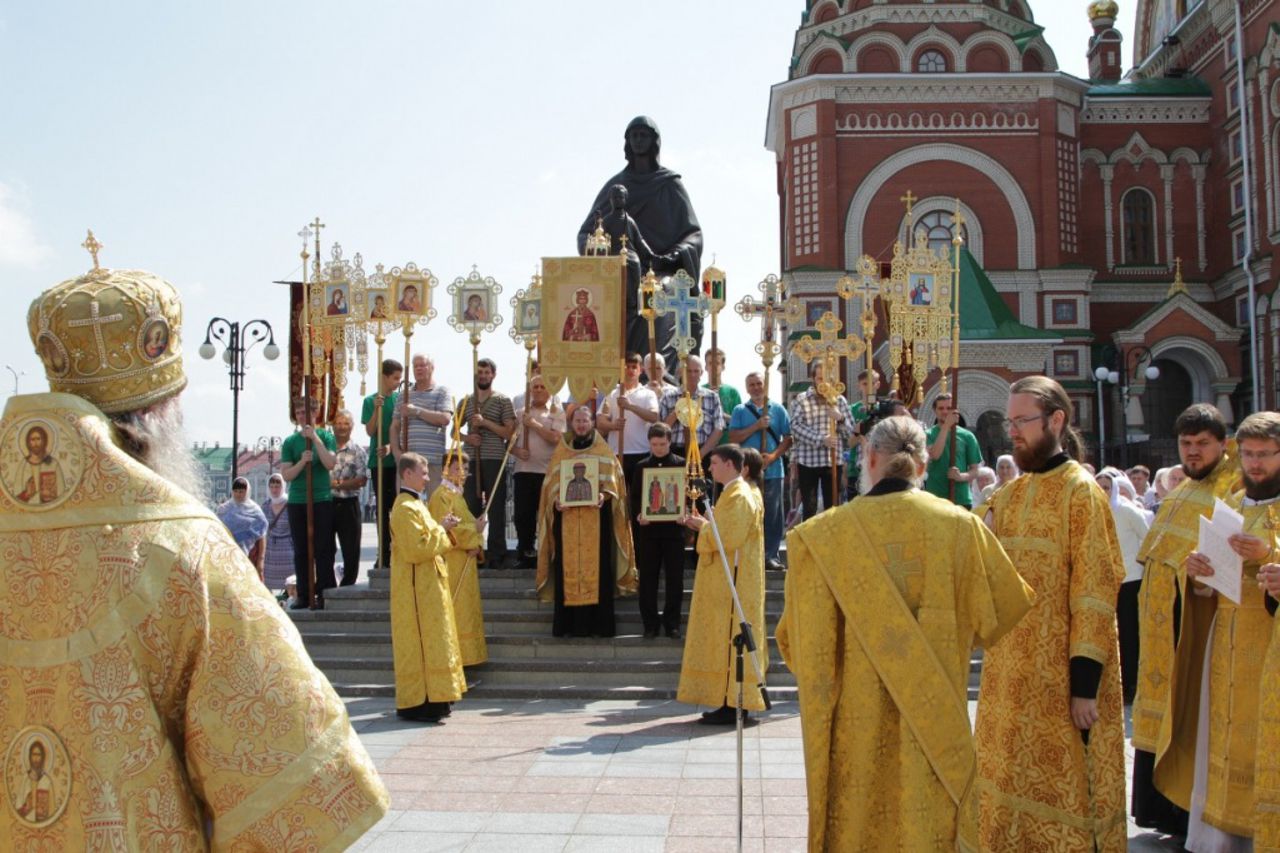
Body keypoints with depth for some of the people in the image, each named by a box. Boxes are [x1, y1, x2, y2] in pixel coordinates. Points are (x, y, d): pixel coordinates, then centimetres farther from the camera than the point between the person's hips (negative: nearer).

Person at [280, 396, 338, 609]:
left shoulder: (326, 437, 3)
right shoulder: (290, 442, 7)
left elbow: (330, 464, -11)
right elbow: (286, 475, 1)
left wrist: (315, 438, -15)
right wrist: (302, 461, -16)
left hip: (322, 500, -2)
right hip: (297, 502, 2)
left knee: (324, 550, -3)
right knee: (301, 551, 5)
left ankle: (324, 594, 1)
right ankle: (303, 595, 11)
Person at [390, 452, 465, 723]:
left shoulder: (415, 505, 16)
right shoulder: (406, 508, -16)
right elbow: (416, 549, -23)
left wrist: (442, 529, 7)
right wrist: (441, 529, -14)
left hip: (427, 586, 10)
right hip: (417, 586, -10)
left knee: (429, 640, 12)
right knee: (419, 642, -8)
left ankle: (431, 698, 18)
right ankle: (417, 703, -4)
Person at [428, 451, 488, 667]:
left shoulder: (457, 495, 18)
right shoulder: (441, 495, -10)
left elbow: (468, 525, 17)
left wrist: (476, 544, -2)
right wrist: (474, 531, -15)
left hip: (463, 564, 9)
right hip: (450, 566, -9)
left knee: (465, 613, 10)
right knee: (453, 612, -8)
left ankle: (459, 658, 15)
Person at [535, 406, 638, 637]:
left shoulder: (604, 452, 11)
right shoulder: (560, 453, 16)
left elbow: (612, 480, 3)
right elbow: (551, 484, 11)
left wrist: (605, 495, -17)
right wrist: (556, 500, -10)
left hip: (596, 518, -1)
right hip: (567, 519, 1)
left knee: (598, 567, -5)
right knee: (568, 567, -3)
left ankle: (598, 623, -2)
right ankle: (569, 624, 0)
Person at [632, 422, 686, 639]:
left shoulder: (681, 464, 3)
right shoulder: (641, 467, 7)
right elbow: (634, 498, 6)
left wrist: (683, 513, -15)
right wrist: (638, 515, -13)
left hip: (673, 528, -1)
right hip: (648, 529, 1)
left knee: (675, 579, 3)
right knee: (647, 579, 4)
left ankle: (672, 623, 13)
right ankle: (650, 624, 13)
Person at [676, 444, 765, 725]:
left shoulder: (738, 497, -16)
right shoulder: (734, 493, 16)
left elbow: (729, 538, -22)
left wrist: (702, 526, -10)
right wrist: (702, 524, 10)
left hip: (732, 581, -11)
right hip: (726, 578, 11)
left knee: (729, 637, -8)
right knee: (725, 638, 11)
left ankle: (733, 706, -5)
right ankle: (732, 701, 16)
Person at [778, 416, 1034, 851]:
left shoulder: (824, 534, -10)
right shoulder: (961, 527, -6)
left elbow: (800, 638, -7)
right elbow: (1005, 608, 4)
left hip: (856, 725, -1)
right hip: (938, 722, 1)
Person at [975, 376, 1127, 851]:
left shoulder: (1081, 492, -10)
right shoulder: (1008, 495, 11)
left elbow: (1095, 592, -15)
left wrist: (1085, 682, -18)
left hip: (1058, 678, -7)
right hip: (1009, 673, 7)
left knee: (1062, 791, 3)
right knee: (1009, 786, 13)